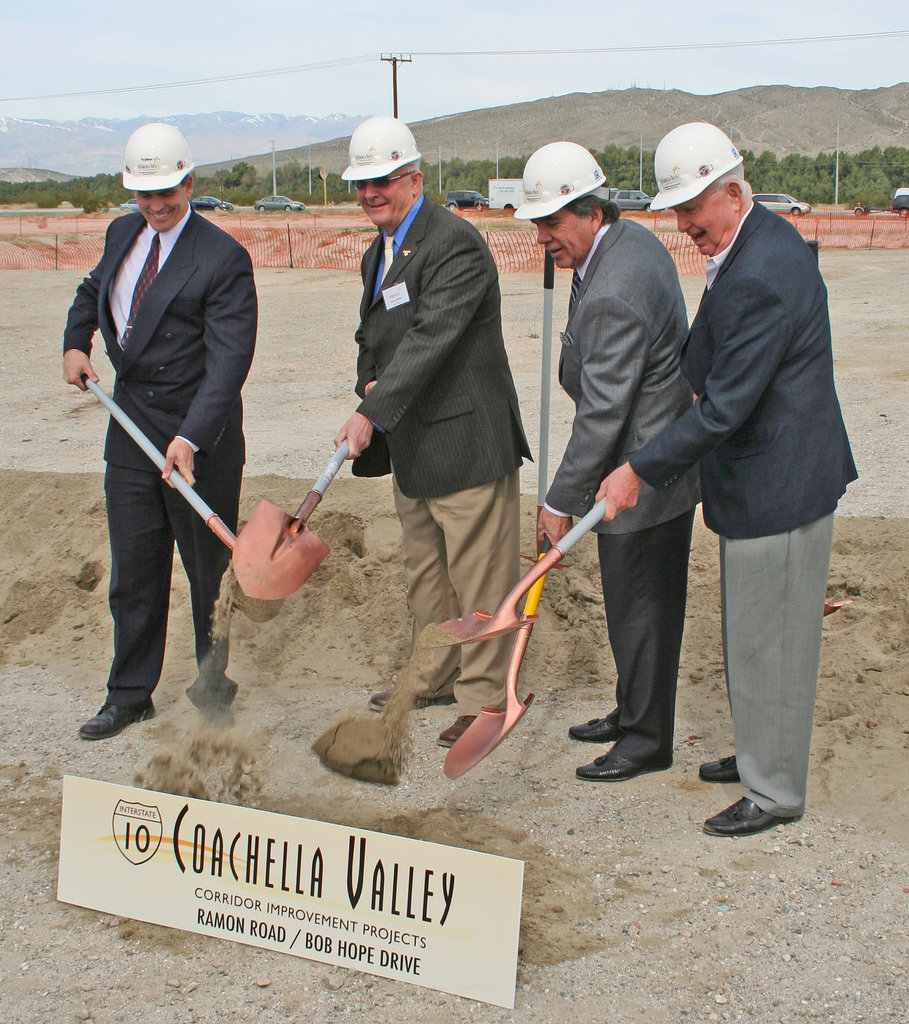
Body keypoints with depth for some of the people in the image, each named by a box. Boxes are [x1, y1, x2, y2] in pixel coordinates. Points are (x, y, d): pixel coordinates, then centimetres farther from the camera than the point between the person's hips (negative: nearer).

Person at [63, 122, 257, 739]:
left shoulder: (224, 258, -13)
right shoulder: (123, 234, 9)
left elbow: (229, 360, -22)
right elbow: (93, 291, 31)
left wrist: (189, 438, -32)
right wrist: (75, 343, 11)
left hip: (198, 437, -6)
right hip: (131, 425, 6)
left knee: (211, 568, 6)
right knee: (133, 571, 11)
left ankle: (214, 690, 23)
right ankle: (130, 696, 23)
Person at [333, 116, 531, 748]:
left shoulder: (454, 244, -17)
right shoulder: (378, 252, 14)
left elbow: (430, 338, -26)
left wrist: (373, 414, -30)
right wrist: (370, 382, 0)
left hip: (465, 439, -10)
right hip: (411, 445, 10)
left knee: (478, 574, -1)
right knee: (424, 570, 19)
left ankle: (483, 694, 10)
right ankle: (435, 676, 34)